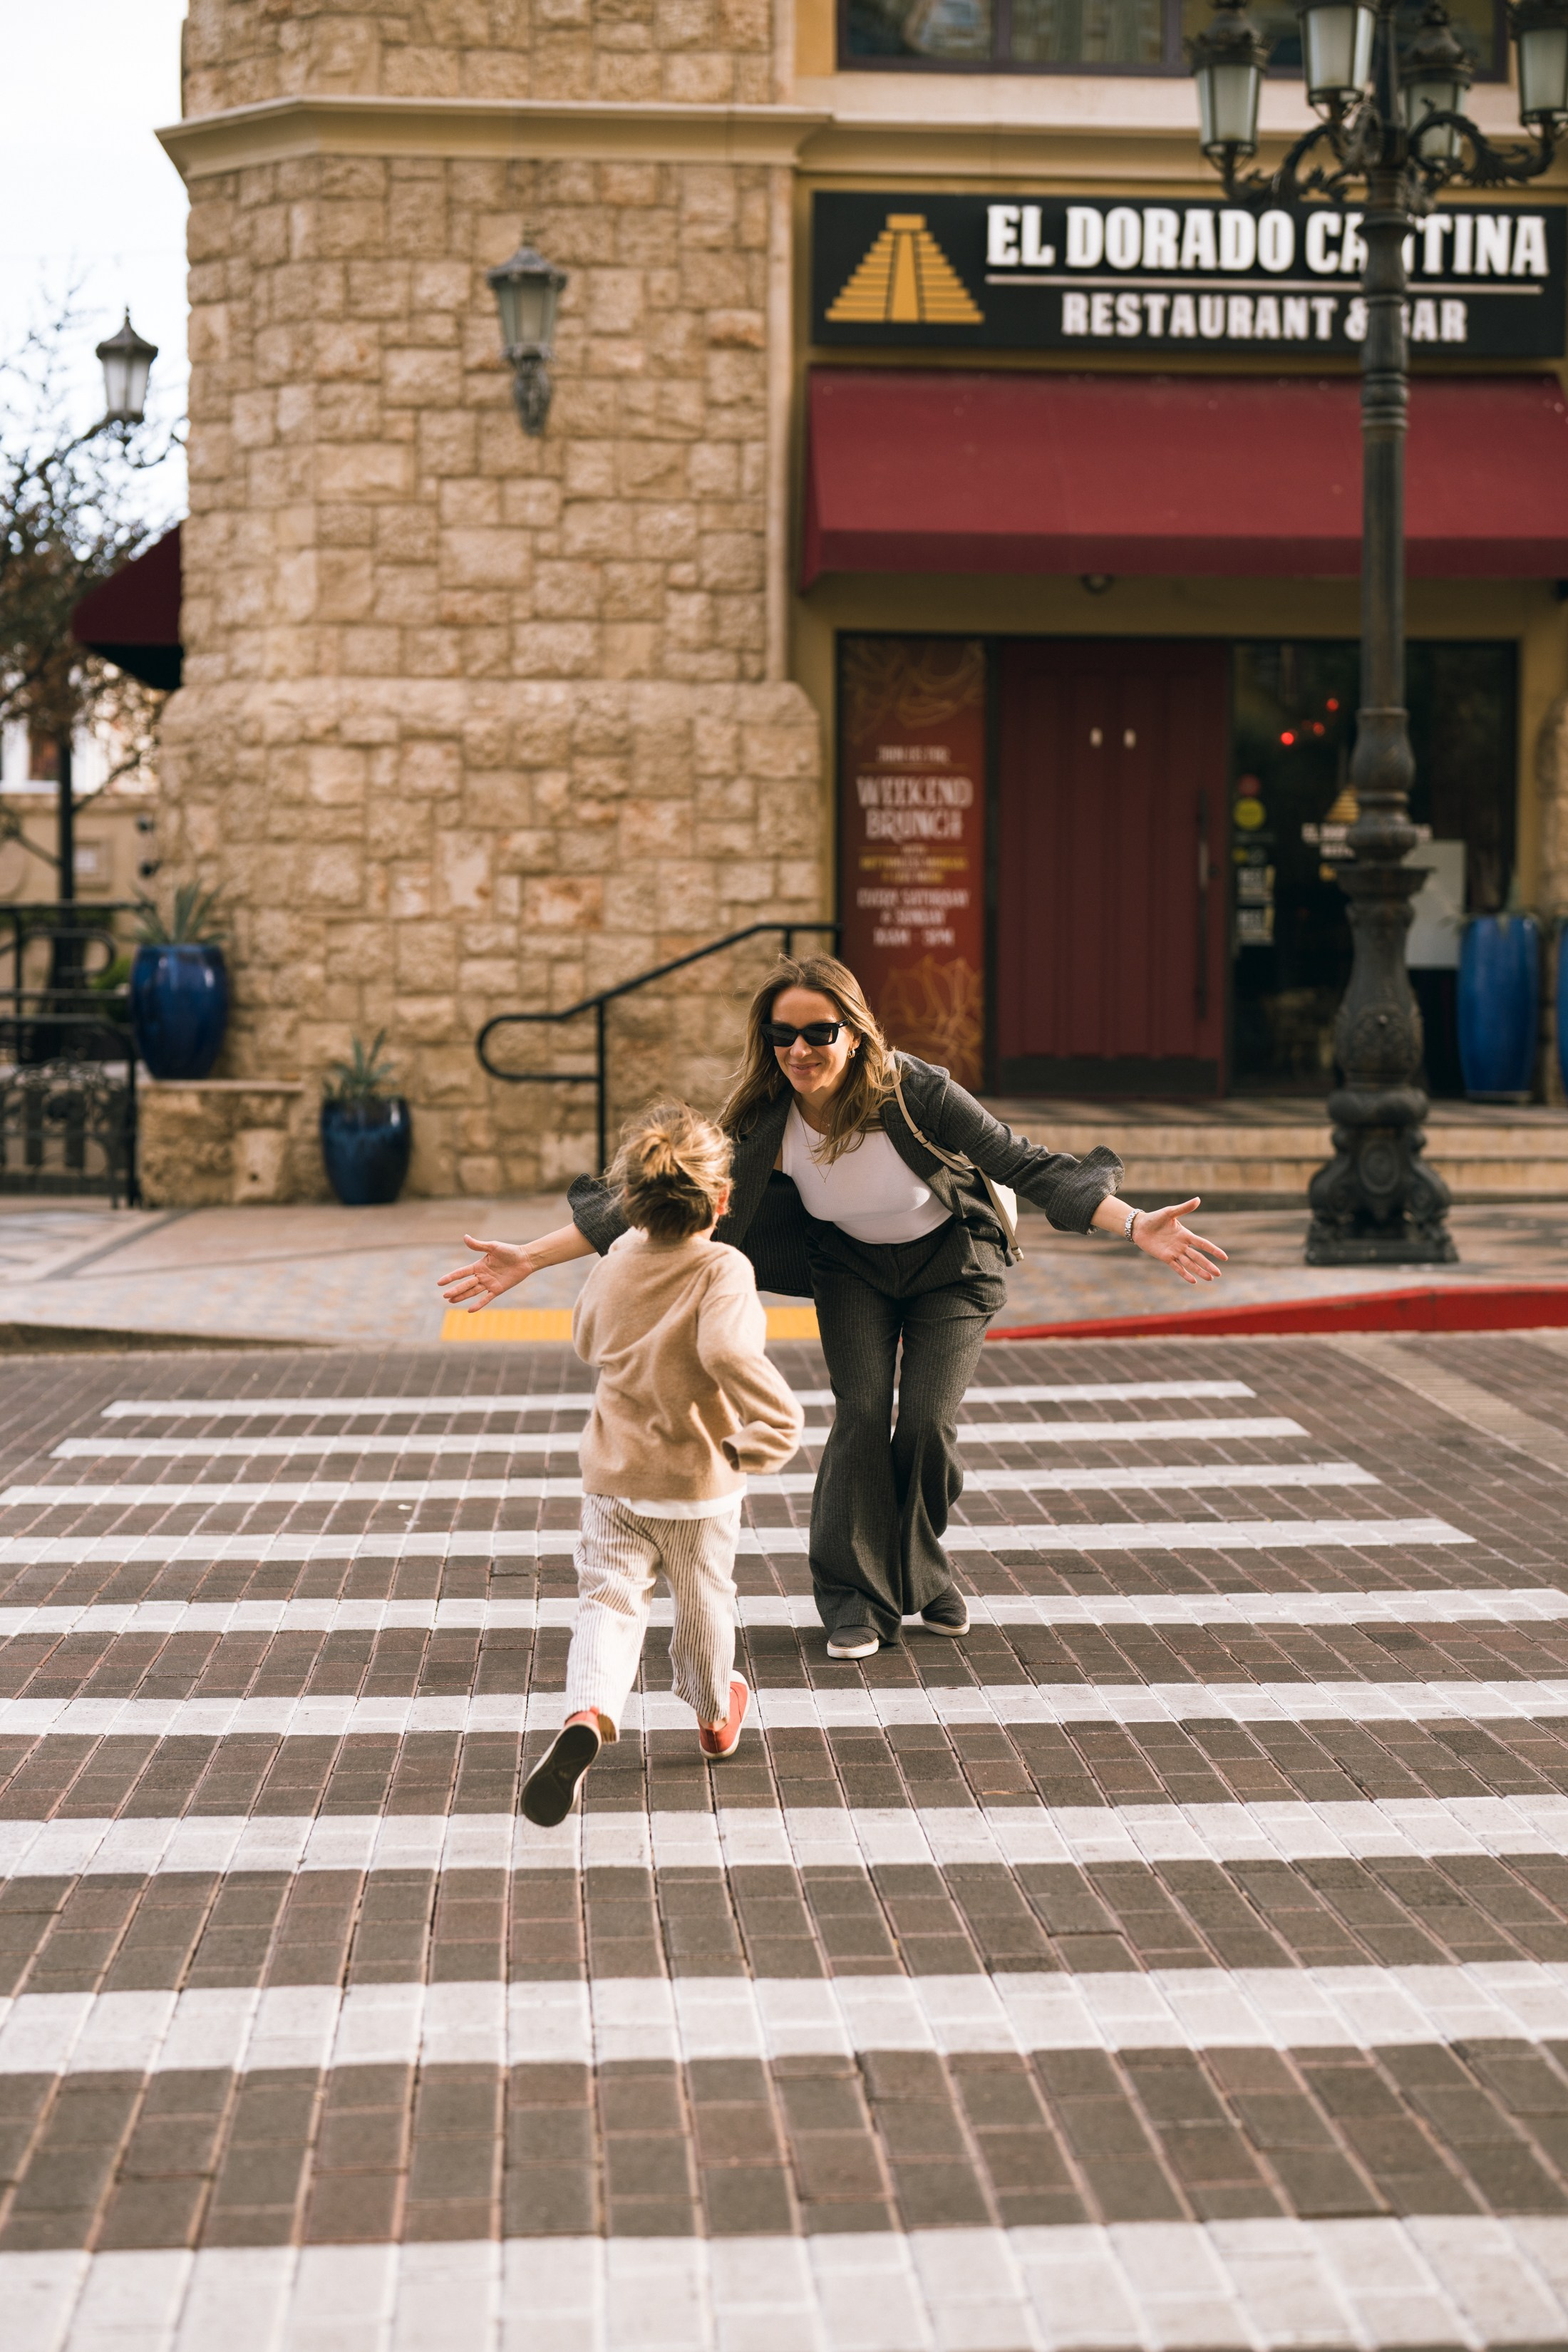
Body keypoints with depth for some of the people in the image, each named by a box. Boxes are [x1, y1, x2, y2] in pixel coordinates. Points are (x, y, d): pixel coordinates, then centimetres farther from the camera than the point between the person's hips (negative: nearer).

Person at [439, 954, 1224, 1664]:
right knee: (861, 1413, -13)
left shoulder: (916, 1093, -34)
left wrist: (1136, 1225, -45)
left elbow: (1031, 1167, -31)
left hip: (951, 1260, -2)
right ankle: (858, 1596, 3)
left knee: (928, 1423, -9)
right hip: (852, 1262, 2)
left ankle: (918, 1572, 19)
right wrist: (530, 1259, -30)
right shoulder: (762, 1123, -26)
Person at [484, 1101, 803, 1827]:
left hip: (613, 1474, 3)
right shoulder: (722, 1270, -20)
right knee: (704, 1603, 19)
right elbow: (729, 1349, -39)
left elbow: (585, 1338, 16)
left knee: (609, 1600, -2)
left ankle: (588, 1716, -29)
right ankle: (714, 1716, 42)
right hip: (699, 1482, -3)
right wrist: (767, 1429, -33)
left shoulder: (618, 1258, -2)